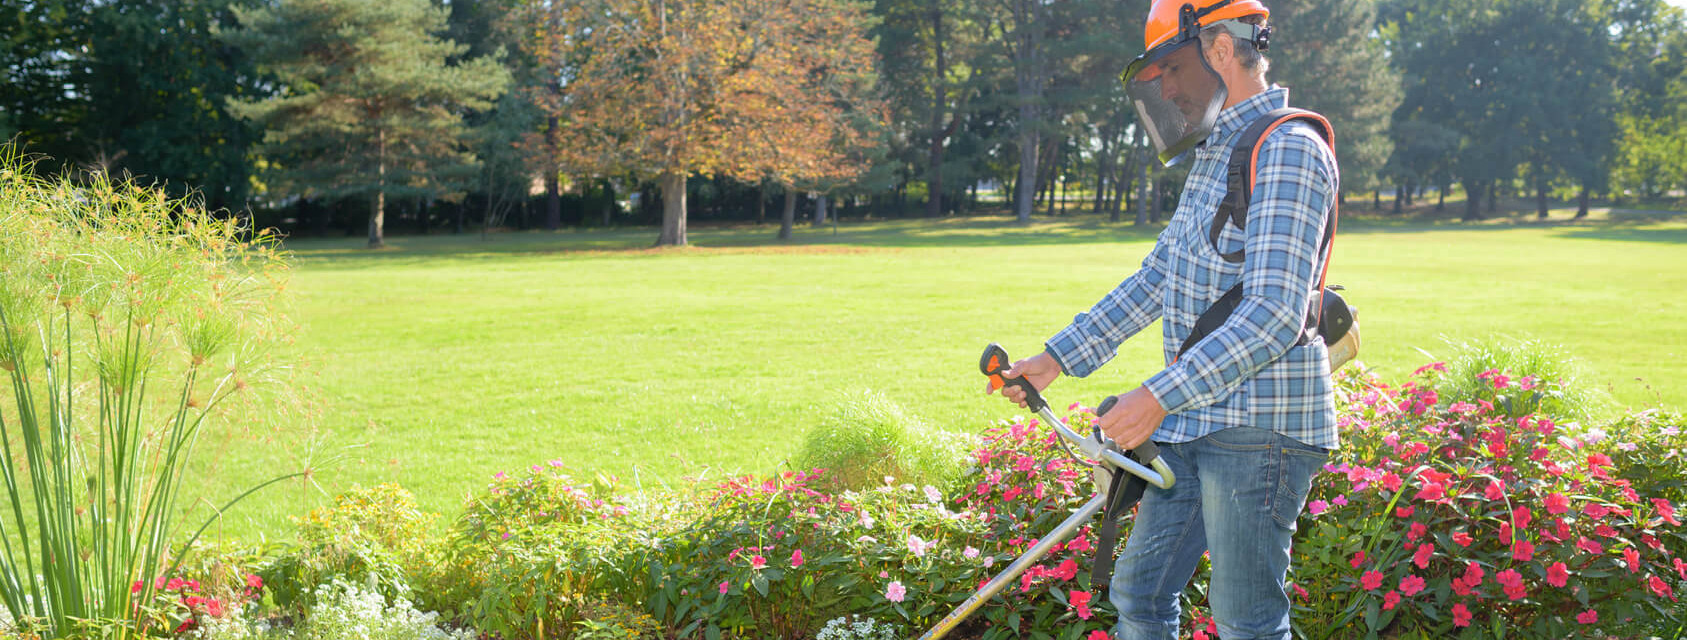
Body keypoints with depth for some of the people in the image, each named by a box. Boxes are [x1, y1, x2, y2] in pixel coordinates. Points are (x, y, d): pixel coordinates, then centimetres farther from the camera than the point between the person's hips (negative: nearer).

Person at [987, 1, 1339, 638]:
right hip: (1192, 423, 10)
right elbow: (1156, 279, 21)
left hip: (1259, 427, -9)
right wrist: (1057, 357, 15)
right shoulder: (1213, 154, 17)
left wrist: (1158, 398, -27)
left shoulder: (1287, 151, -15)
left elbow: (1274, 316, -23)